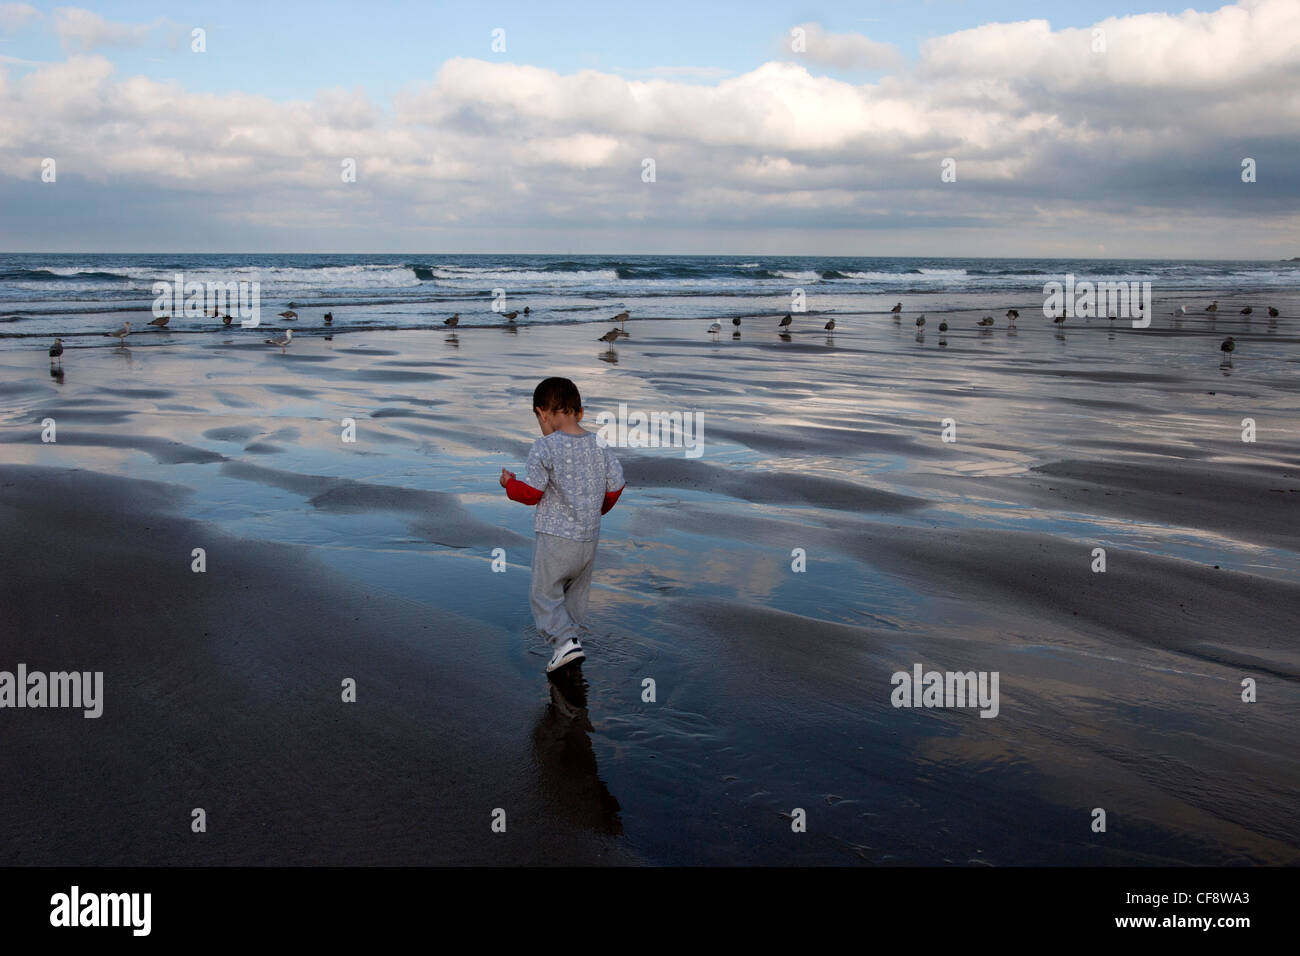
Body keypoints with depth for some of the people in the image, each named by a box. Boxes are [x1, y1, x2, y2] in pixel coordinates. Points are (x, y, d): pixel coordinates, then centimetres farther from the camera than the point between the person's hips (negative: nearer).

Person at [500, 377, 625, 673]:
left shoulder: (544, 448, -15)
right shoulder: (600, 446, 2)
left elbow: (531, 493, -14)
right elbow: (615, 487, 8)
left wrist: (509, 483, 7)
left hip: (555, 537, -6)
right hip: (590, 538, 6)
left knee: (544, 594, 5)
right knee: (576, 594, 21)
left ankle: (565, 640, -11)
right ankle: (568, 635, 31)